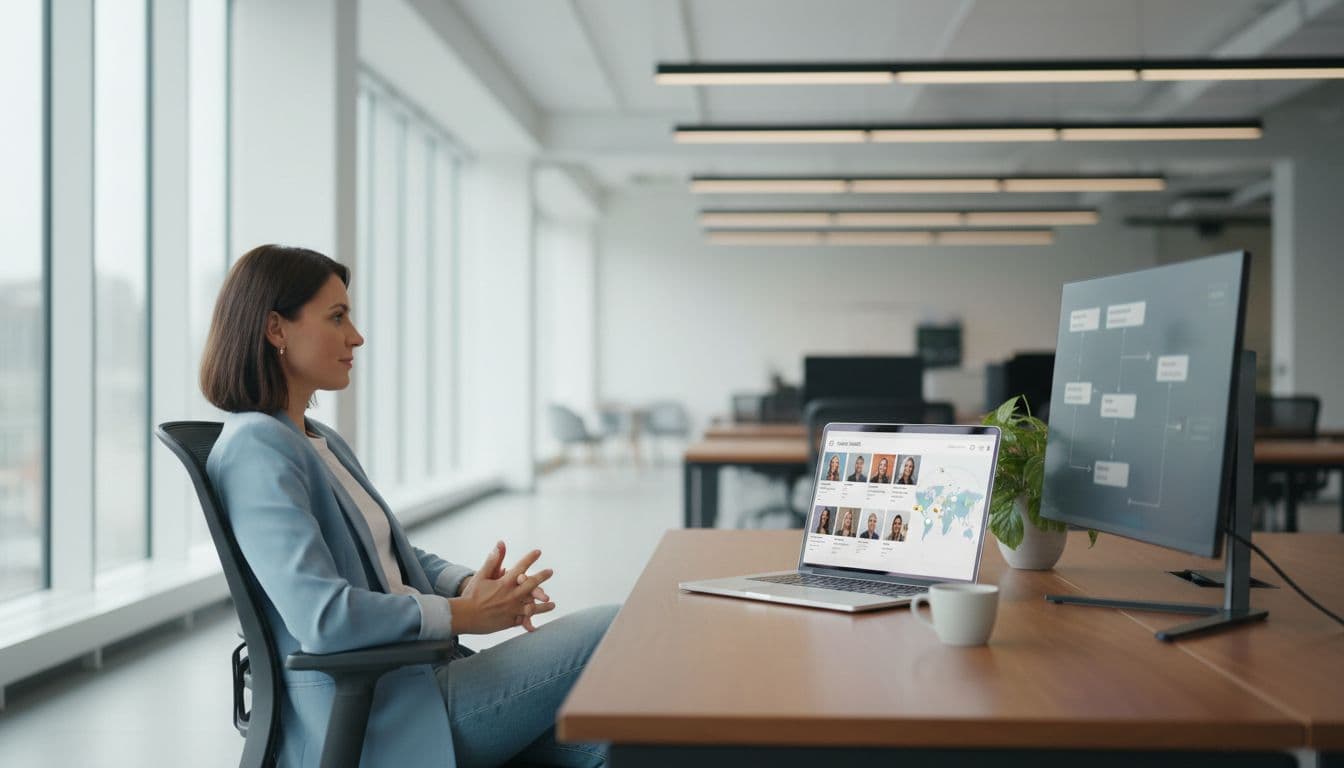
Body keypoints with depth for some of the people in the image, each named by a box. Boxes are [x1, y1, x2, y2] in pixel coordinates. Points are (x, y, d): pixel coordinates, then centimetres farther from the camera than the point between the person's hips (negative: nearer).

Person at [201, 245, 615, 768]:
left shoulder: (322, 443, 17)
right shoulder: (254, 449, -14)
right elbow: (322, 617, -25)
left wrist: (471, 584, 1)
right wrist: (463, 615, -15)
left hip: (416, 676, 9)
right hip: (372, 721, -9)